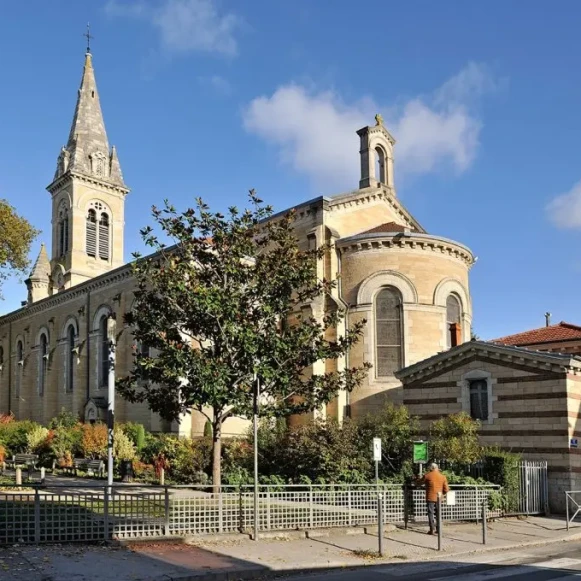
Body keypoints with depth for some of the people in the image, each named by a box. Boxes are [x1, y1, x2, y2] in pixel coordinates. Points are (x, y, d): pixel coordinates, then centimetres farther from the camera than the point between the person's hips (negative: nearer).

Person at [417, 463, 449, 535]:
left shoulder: (427, 476, -6)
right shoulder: (443, 477, 4)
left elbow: (419, 483, 6)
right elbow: (446, 489, 4)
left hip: (430, 498, -4)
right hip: (439, 498, 4)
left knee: (430, 513, 0)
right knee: (438, 513, 15)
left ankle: (432, 529, -4)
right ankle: (438, 529, 16)